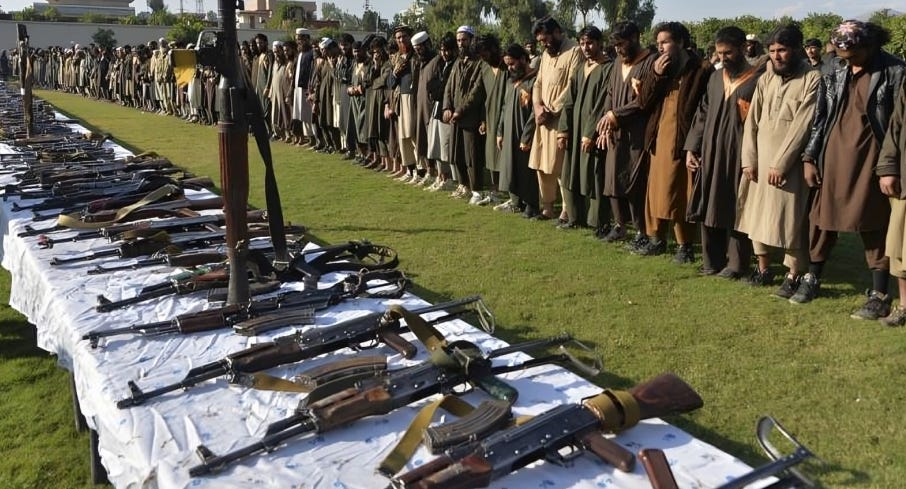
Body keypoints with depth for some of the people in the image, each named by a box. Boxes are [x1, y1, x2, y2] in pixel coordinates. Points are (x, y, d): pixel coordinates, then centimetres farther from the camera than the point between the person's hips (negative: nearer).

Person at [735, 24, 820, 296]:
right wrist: (749, 159, -2)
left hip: (789, 163, -5)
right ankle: (763, 268, 22)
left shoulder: (813, 80, -8)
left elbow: (802, 126, -13)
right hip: (759, 159, 5)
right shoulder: (766, 79, 8)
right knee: (757, 213, 9)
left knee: (789, 218, -2)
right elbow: (752, 119, 6)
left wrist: (780, 164, -16)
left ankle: (794, 275, 10)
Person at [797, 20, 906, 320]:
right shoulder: (834, 71, 5)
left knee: (874, 226, 2)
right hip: (833, 155, 4)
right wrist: (810, 157, 6)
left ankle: (879, 295, 11)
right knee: (823, 219, 10)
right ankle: (812, 278, 27)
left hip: (870, 159, -4)